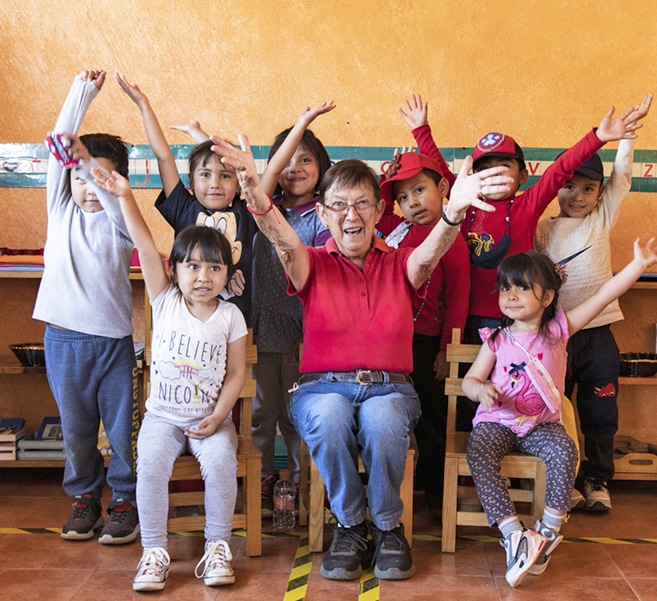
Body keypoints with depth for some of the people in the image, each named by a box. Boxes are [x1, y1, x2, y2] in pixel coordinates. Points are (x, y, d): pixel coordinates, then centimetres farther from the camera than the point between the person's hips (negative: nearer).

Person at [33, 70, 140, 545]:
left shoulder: (119, 220, 0)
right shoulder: (61, 209, 6)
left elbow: (115, 198, -23)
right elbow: (59, 144, 1)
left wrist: (90, 161, -36)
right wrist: (84, 90, 0)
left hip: (113, 340, -2)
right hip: (64, 338, 2)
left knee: (123, 428, 4)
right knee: (76, 429, 12)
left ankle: (126, 501, 19)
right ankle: (84, 498, 28)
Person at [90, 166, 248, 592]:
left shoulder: (230, 316, -1)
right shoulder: (166, 301, 0)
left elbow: (236, 372, -1)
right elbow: (146, 248, -10)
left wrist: (217, 416, -13)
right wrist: (126, 198, -19)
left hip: (211, 417, -1)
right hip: (163, 415, 1)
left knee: (221, 461, -27)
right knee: (151, 463, -25)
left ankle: (218, 547, -10)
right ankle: (155, 551, -10)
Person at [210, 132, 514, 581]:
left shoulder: (399, 265, 5)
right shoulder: (313, 266, 4)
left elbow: (430, 252, -19)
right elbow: (283, 239, -19)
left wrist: (455, 211, -44)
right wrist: (253, 189, -41)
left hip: (389, 388, 0)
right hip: (322, 387, 0)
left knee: (381, 420, -35)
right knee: (329, 417, -36)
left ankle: (388, 527, -8)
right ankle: (350, 526, -10)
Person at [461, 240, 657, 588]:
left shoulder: (558, 330, 0)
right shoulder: (497, 340, 0)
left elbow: (602, 296, -6)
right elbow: (470, 379, 3)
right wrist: (481, 390, -22)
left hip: (542, 423, 0)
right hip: (498, 421, 0)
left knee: (564, 450, -31)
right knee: (478, 453, -30)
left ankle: (549, 530, -20)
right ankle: (514, 535, -33)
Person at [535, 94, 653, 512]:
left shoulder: (603, 219, 8)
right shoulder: (544, 229, 7)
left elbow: (622, 178, 1)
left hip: (597, 329, 0)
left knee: (600, 413, 6)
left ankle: (599, 481, 19)